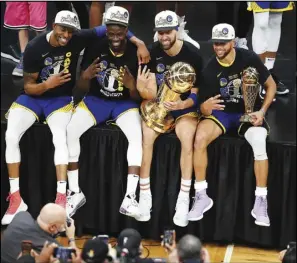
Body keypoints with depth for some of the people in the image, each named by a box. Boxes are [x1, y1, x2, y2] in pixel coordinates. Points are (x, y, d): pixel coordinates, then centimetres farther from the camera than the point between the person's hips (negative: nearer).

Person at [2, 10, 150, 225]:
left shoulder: (78, 39, -12)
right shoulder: (35, 48, -15)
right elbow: (28, 87, -11)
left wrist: (139, 42, -18)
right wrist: (47, 84, -32)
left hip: (60, 99, 0)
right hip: (33, 96, 0)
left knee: (60, 138, -29)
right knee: (11, 136, -21)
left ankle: (62, 197, -25)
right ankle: (16, 199, -15)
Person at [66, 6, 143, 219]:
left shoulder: (136, 54, -11)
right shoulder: (95, 48, -9)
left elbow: (138, 97, -7)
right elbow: (82, 88, -3)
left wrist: (132, 86, -29)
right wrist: (86, 76, -26)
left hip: (125, 103, -1)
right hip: (96, 100, 1)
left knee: (137, 137, -32)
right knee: (70, 131, -25)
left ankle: (129, 197, -31)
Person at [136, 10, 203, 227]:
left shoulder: (192, 54, -14)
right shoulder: (153, 53, -7)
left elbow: (195, 92, -8)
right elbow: (152, 94, -9)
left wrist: (183, 104, -29)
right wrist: (142, 89, -33)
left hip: (185, 106, -2)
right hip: (159, 103, 2)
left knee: (187, 140, -31)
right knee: (145, 138, -26)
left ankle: (184, 200, -22)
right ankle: (144, 196, -17)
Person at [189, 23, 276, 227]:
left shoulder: (249, 59, -13)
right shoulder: (209, 70, -10)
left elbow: (271, 85, 0)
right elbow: (205, 110, -7)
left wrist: (262, 111, -14)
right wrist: (205, 108, -33)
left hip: (249, 111, -1)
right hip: (223, 112, 1)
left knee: (259, 144, -33)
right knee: (200, 137, -29)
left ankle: (261, 202, -18)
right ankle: (201, 196, -16)